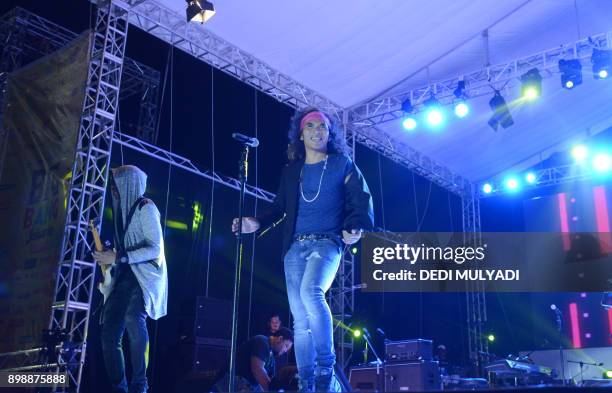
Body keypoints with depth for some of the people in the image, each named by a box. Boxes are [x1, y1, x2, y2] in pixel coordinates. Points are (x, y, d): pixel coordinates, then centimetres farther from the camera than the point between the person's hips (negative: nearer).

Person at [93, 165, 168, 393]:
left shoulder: (145, 208, -5)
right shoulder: (122, 209, 18)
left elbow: (155, 249, -14)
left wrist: (117, 258, -17)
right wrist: (108, 257, 8)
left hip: (145, 275, -8)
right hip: (124, 277, 8)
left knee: (133, 318, -32)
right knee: (110, 334, 0)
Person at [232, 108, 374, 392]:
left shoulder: (341, 164, 7)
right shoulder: (291, 171, 17)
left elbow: (361, 200, 2)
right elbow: (279, 208, 20)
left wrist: (356, 227, -16)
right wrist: (257, 223, 3)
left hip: (327, 242, -4)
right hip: (295, 246, 4)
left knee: (311, 292, -32)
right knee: (300, 318, 2)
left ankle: (326, 365, -18)